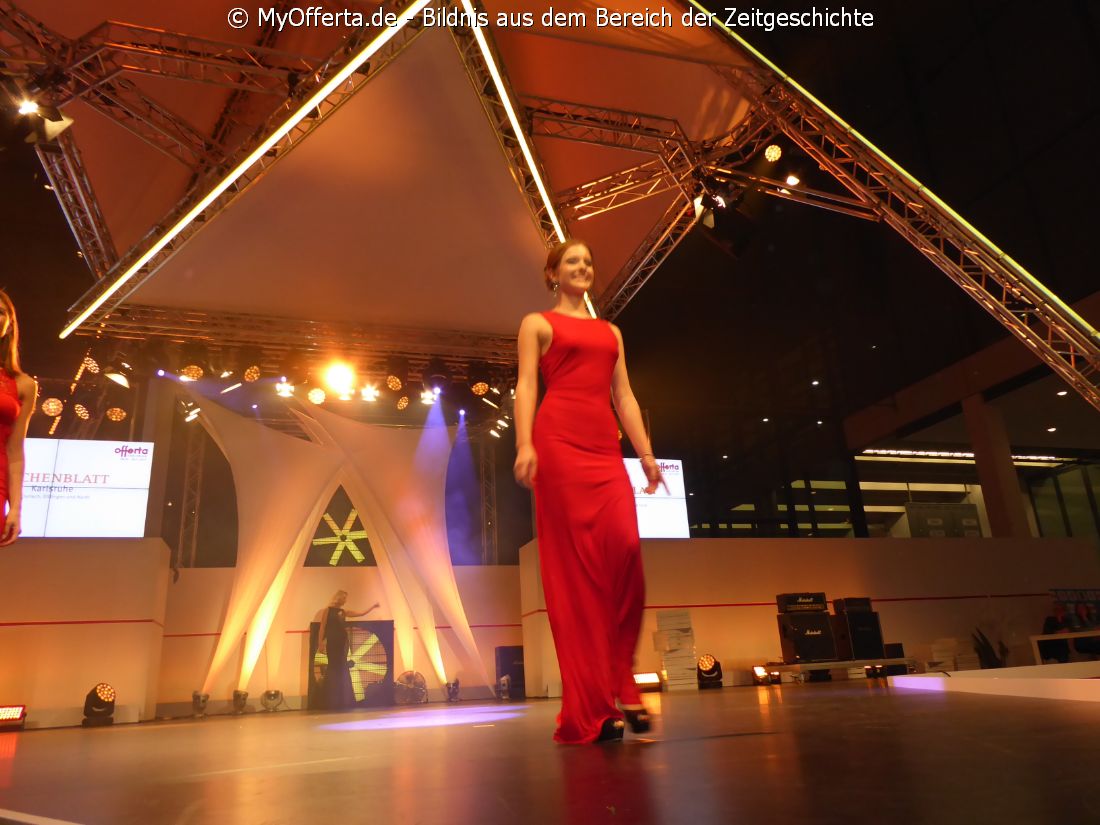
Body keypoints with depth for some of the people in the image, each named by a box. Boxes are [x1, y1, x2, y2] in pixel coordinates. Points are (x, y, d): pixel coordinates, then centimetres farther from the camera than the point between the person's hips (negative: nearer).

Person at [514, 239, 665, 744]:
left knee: (625, 550, -14)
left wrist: (646, 453, 10)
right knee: (574, 566, -7)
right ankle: (590, 709, -4)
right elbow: (526, 387, 1)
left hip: (606, 449, 5)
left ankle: (618, 686, 0)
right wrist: (524, 444, -15)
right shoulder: (538, 324, 14)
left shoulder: (610, 331, 27)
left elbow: (624, 397, 20)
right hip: (558, 442, -4)